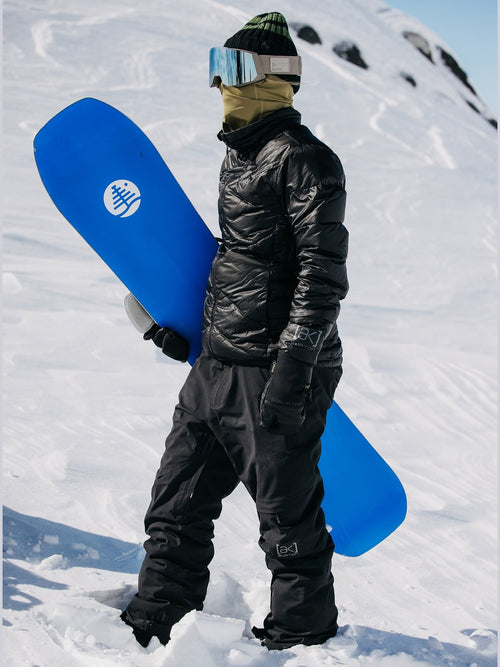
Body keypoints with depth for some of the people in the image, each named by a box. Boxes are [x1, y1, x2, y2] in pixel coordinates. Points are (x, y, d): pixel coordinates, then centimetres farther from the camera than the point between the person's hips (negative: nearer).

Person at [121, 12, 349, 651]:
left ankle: (302, 632, 20)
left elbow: (323, 271, -18)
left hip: (274, 370, -9)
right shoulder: (239, 153, 17)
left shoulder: (303, 159, -12)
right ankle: (155, 621, 25)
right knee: (178, 501, 13)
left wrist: (295, 365, -22)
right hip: (216, 364, 9)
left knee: (287, 515, 2)